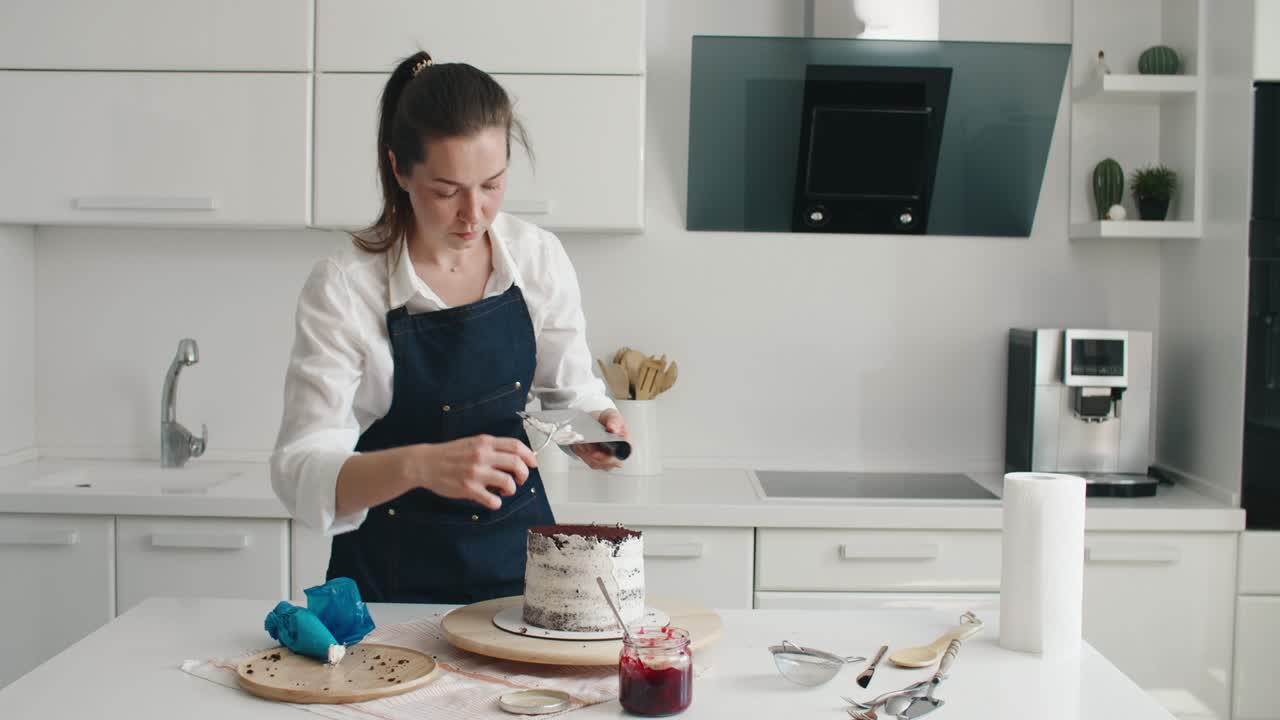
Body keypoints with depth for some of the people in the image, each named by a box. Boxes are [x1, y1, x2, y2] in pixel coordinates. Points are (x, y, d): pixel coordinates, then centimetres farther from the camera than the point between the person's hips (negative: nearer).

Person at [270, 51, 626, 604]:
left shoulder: (539, 258, -4)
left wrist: (595, 423, -12)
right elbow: (300, 473, -20)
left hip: (518, 549, 2)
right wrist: (420, 465, -37)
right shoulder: (343, 286, -15)